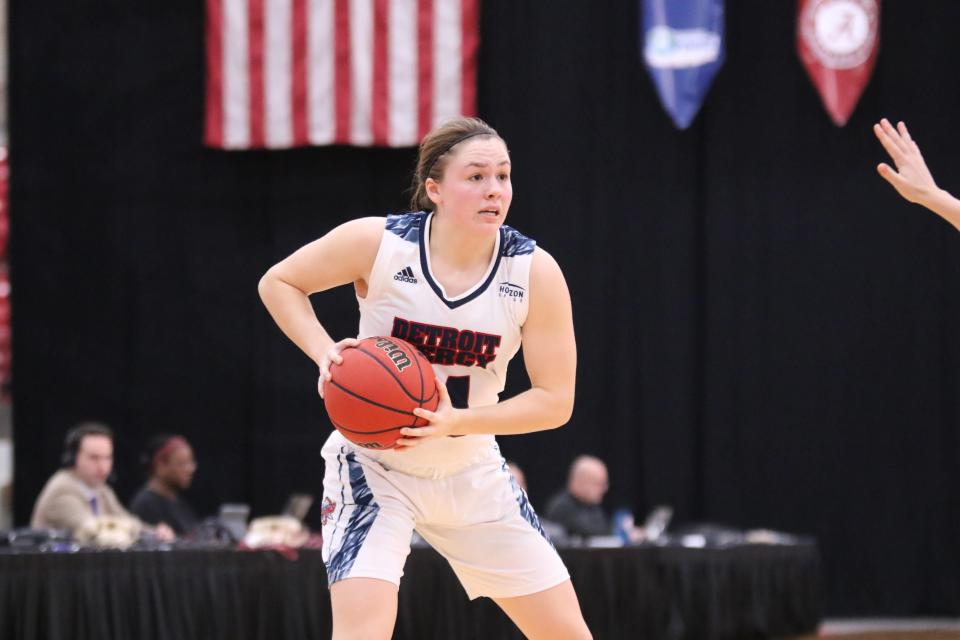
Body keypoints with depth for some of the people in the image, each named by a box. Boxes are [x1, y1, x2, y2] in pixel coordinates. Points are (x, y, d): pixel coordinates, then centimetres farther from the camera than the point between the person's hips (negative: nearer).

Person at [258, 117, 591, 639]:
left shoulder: (535, 272, -14)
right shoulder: (378, 243, -18)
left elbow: (555, 400, -12)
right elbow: (277, 283, -2)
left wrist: (458, 422, -26)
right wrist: (325, 353, -19)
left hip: (471, 473, 3)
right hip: (374, 464, -3)